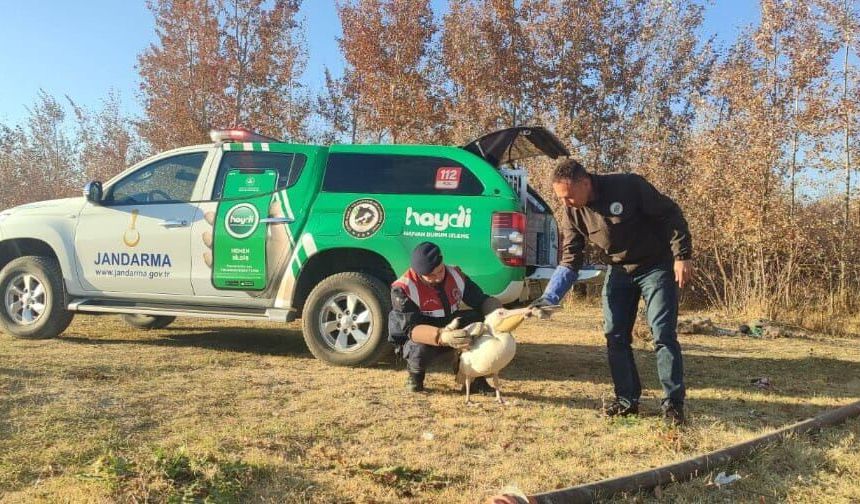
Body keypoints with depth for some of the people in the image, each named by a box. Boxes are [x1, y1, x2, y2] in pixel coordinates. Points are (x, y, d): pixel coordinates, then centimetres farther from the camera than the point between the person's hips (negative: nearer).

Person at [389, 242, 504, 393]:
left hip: (451, 331, 5)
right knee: (421, 350, -41)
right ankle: (415, 374, -2)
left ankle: (476, 378, -6)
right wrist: (442, 337, -55)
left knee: (483, 320, -19)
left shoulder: (455, 274, -8)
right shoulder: (403, 289, -26)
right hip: (414, 340, -5)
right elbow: (411, 329, -36)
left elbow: (481, 300, -4)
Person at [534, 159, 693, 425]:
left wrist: (682, 256, -21)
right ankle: (627, 399, 14)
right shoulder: (572, 212, -10)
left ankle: (673, 403, 0)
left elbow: (670, 214, -17)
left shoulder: (628, 186, -25)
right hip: (619, 270, 5)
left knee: (663, 334, -8)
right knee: (615, 335, 3)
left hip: (656, 266, -5)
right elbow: (569, 261, -7)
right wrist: (549, 298, -19)